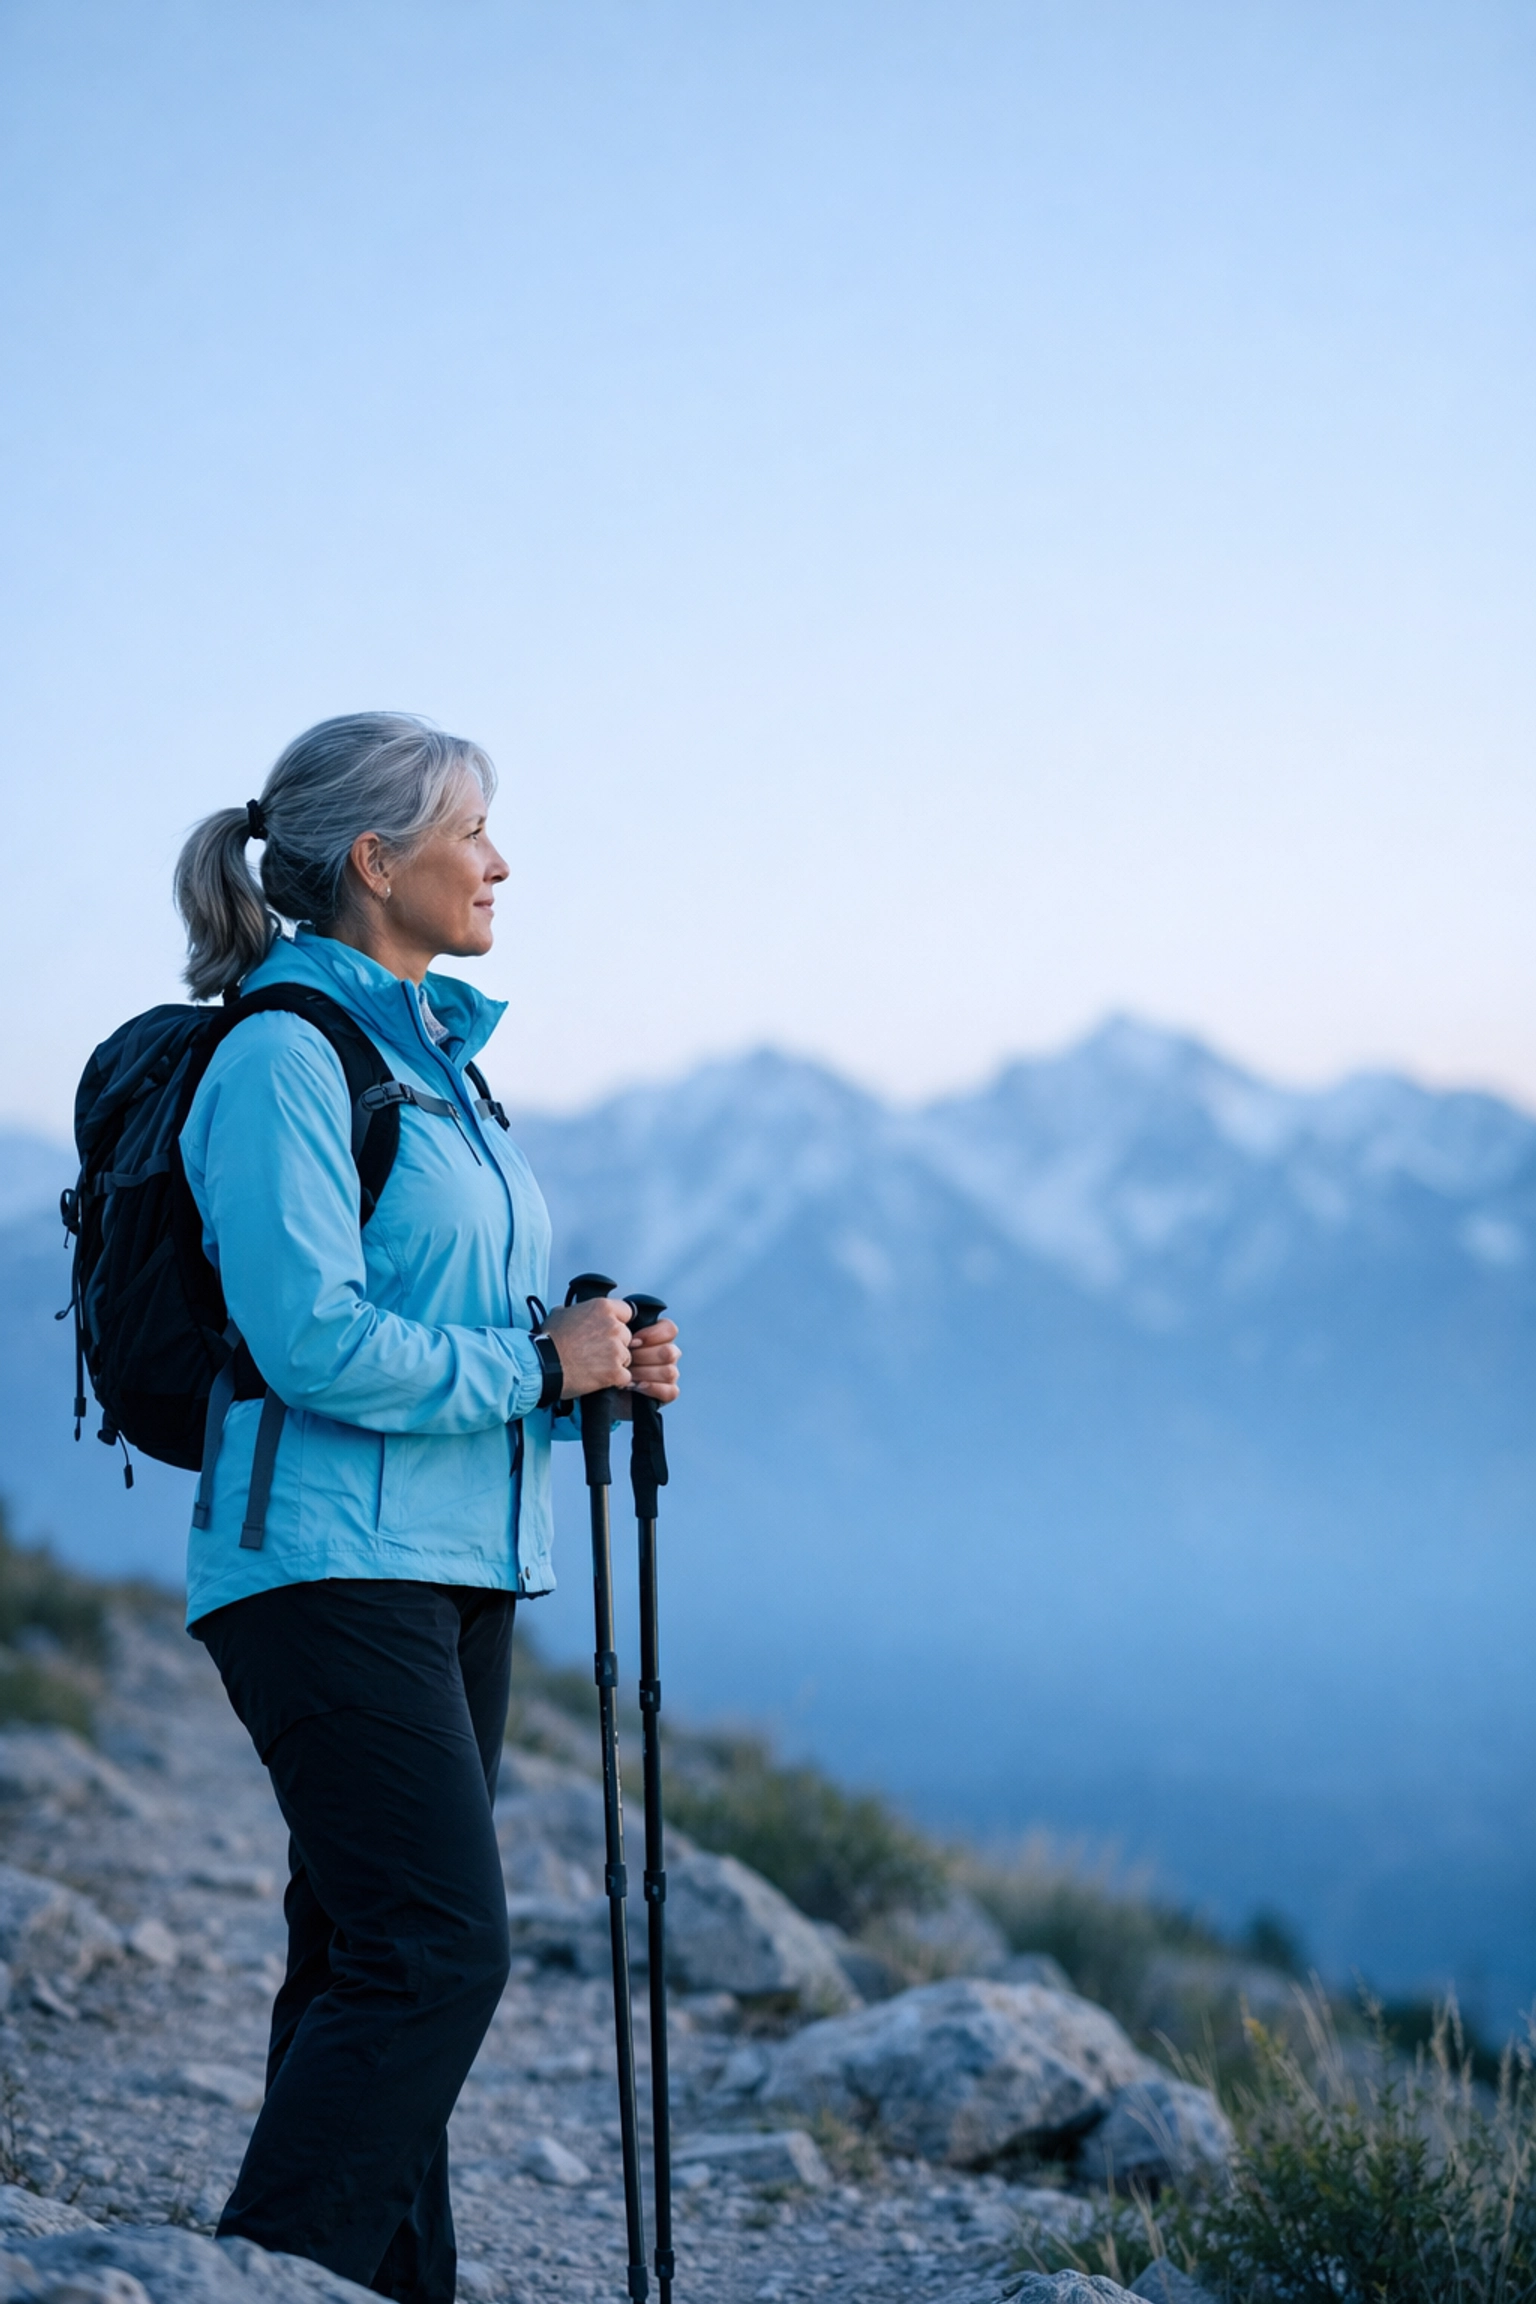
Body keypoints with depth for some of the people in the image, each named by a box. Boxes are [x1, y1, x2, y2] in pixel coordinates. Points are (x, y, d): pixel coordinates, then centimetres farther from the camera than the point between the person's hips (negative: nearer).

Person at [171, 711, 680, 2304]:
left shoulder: (430, 1054, 18)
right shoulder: (283, 1057, -11)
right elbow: (315, 1340, -21)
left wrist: (598, 1365, 6)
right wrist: (538, 1361, -12)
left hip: (456, 1569, 9)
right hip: (330, 1567, -9)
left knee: (373, 1963, 10)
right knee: (436, 1952, -15)